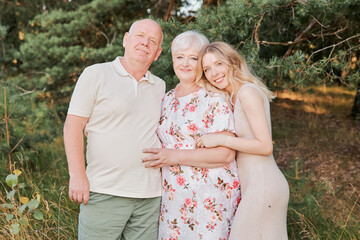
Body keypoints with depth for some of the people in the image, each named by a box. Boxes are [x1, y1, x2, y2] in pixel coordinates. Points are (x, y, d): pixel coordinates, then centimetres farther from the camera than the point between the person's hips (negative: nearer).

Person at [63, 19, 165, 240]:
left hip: (150, 196, 5)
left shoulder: (160, 87, 15)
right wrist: (78, 176, -11)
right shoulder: (96, 75, 0)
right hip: (105, 192, -4)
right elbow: (73, 126, -4)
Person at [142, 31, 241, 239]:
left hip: (209, 197, -6)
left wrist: (176, 157, -19)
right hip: (173, 195, 6)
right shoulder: (167, 99, 12)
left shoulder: (214, 99, -9)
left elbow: (227, 154, -17)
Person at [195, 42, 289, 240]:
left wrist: (220, 139, -16)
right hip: (254, 186, 9)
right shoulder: (234, 96, 14)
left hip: (262, 188, -9)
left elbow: (265, 146, -18)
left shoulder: (248, 92, -14)